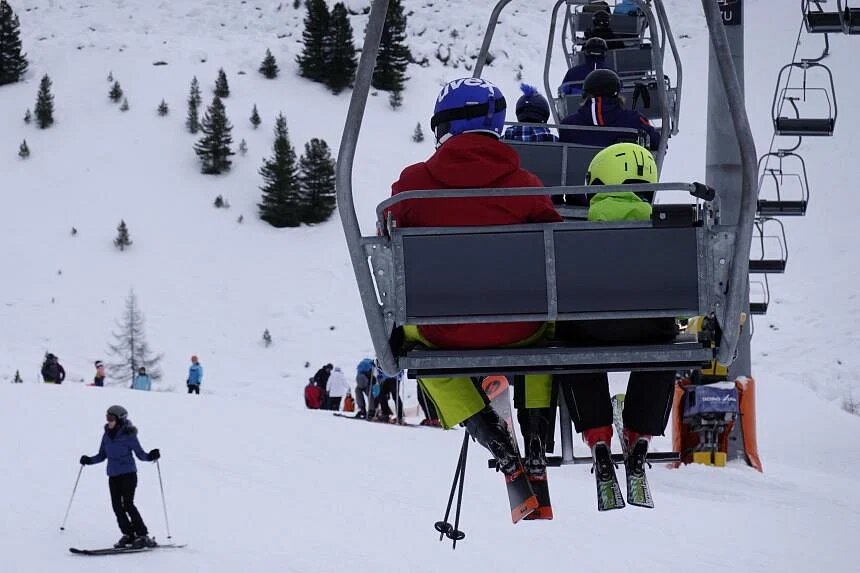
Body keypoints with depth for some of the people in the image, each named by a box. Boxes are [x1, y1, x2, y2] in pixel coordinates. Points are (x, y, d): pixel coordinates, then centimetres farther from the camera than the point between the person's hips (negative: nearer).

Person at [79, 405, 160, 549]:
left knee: (127, 504, -13)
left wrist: (150, 456, -25)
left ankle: (143, 536, -9)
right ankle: (128, 535, 10)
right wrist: (89, 460, 3)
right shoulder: (107, 435, 8)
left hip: (128, 473, -6)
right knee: (117, 506, 0)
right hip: (113, 475, 6)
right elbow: (102, 455, 17)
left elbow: (140, 454, -6)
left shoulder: (128, 435, -9)